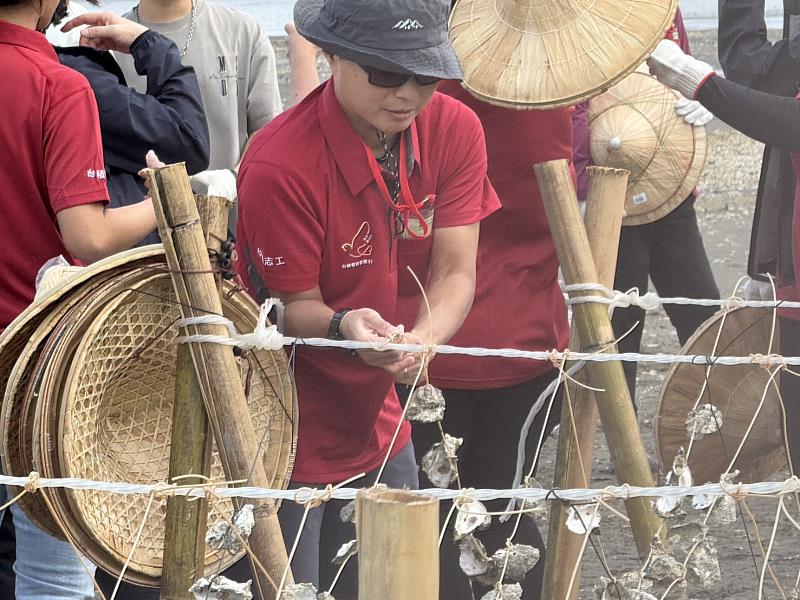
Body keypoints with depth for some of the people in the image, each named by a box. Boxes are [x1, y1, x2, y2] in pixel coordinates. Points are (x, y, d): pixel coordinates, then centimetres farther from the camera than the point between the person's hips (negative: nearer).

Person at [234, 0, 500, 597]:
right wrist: (343, 326, -38)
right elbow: (296, 305, -15)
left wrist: (420, 340, -30)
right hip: (289, 437, -6)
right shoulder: (280, 166, -25)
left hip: (377, 426, 6)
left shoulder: (454, 130, -7)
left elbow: (455, 272, -9)